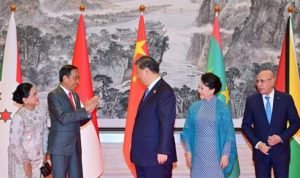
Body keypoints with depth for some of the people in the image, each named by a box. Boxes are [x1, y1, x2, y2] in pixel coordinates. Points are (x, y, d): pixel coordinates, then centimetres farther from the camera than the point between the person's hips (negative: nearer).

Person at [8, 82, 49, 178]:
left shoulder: (41, 111, -5)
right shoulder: (19, 117, -22)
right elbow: (15, 144, -17)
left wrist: (44, 154, 9)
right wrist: (25, 163, -13)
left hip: (37, 159, 5)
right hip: (21, 159, -5)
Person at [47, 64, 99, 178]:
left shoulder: (75, 96, 14)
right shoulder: (54, 95, -10)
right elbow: (63, 118, -22)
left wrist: (88, 111, -3)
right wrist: (85, 109, -22)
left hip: (75, 146, 7)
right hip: (60, 147, -7)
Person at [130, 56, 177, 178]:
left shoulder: (165, 92, -14)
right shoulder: (149, 90, 16)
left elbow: (167, 124, -18)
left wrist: (163, 151, -20)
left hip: (157, 156, -9)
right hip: (143, 155, 9)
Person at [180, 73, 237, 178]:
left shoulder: (222, 108, -4)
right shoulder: (194, 107, 4)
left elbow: (229, 134, -3)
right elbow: (188, 131, 9)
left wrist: (226, 154, -8)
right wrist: (188, 151, 3)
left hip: (215, 154, -3)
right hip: (198, 154, 3)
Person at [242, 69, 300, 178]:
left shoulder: (286, 99, -2)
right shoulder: (251, 100, 0)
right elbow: (246, 125, 4)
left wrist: (281, 137, -12)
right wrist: (257, 144, -9)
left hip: (281, 150, -1)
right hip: (260, 150, 1)